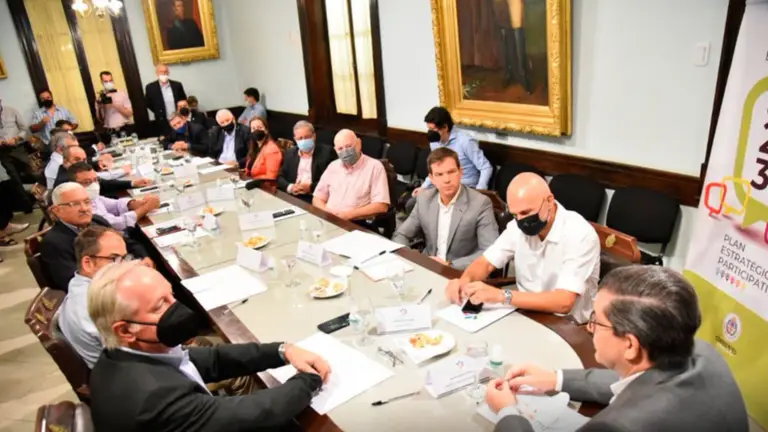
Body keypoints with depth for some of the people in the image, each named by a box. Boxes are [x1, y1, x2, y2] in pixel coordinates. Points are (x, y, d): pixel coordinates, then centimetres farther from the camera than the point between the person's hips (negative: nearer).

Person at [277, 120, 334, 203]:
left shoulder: (326, 152, 0)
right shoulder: (290, 152, 15)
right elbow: (280, 177, 12)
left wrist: (311, 187, -16)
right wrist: (290, 187, -8)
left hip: (314, 198, -4)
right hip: (292, 197, 4)